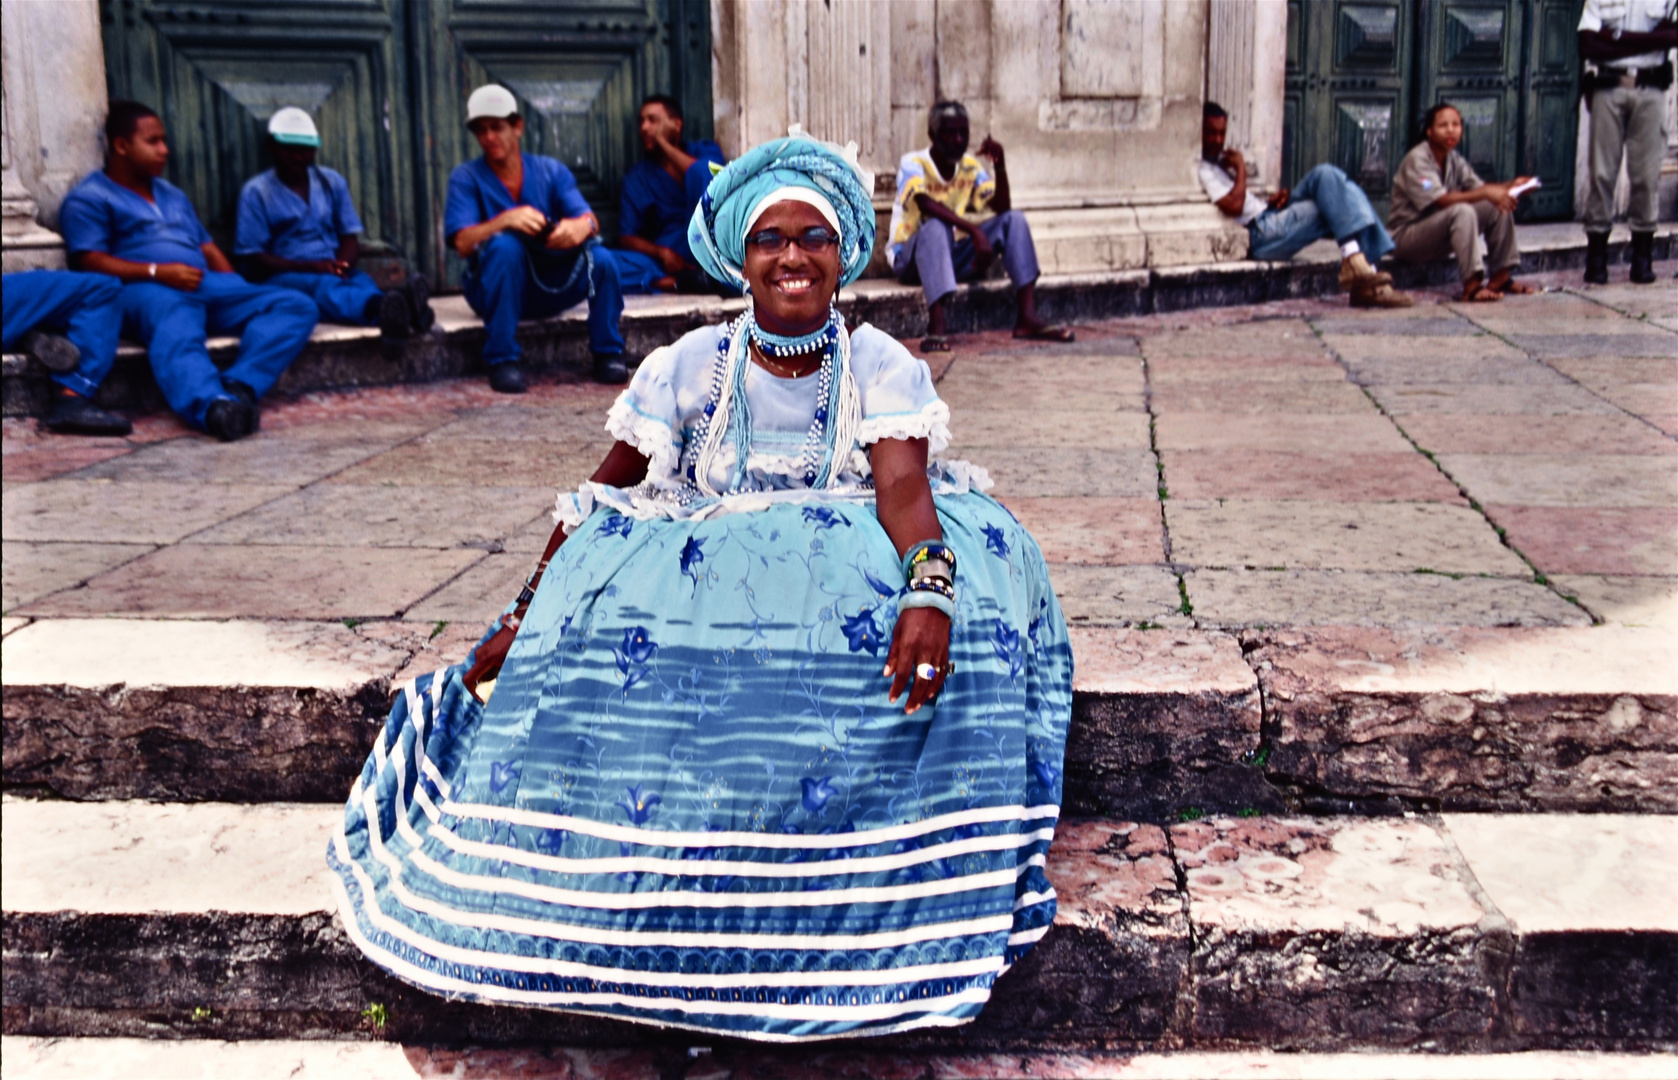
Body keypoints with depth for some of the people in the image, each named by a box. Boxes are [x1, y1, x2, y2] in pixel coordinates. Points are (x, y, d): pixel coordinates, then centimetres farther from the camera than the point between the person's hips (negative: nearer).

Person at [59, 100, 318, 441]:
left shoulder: (173, 195, 35)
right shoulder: (88, 198, 11)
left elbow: (209, 250, 29)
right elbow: (91, 261, -4)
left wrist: (242, 294, 9)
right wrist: (157, 271, -18)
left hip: (207, 286, 7)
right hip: (144, 289, -7)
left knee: (298, 306, -15)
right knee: (177, 328, -44)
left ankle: (239, 385, -39)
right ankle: (212, 406, -73)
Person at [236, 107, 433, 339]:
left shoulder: (332, 182, 14)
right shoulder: (256, 192, 1)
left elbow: (351, 240, 10)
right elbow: (255, 261, -5)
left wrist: (339, 266, -15)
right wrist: (310, 266, -18)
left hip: (333, 273, 4)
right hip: (283, 277, -4)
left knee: (363, 282, -32)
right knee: (325, 286, -38)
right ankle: (384, 308, -74)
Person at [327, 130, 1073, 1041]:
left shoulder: (883, 369, -6)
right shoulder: (690, 368, -3)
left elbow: (905, 487, -23)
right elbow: (600, 500, 0)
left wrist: (928, 591, -44)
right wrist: (524, 618, -7)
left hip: (848, 573, 0)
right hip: (703, 579, 0)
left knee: (973, 573, -29)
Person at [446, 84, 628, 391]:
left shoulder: (552, 171, 8)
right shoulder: (466, 179, 1)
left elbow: (590, 221, -7)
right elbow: (463, 243, -14)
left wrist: (581, 226, -33)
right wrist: (506, 220, -33)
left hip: (551, 286, 2)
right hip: (495, 290, -2)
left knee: (602, 259, -25)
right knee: (504, 245, -34)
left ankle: (607, 354, -4)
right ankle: (502, 361, -30)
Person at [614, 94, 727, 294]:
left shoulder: (705, 150, 12)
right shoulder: (637, 176, 15)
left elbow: (706, 173, -14)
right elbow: (627, 237, 7)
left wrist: (664, 144, -4)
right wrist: (662, 252, -13)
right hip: (668, 257, 1)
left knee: (700, 170, -22)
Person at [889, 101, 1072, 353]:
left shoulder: (972, 168, 6)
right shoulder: (913, 163, -12)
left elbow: (1002, 208, -3)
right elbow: (925, 204, -31)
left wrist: (1000, 165, -16)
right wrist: (974, 231, -40)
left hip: (955, 258, 6)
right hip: (911, 260, -6)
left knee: (1013, 219, -12)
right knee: (936, 226, -38)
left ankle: (1027, 318, -26)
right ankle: (936, 328, -52)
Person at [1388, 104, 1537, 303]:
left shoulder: (1454, 159, 8)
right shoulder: (1417, 160, -19)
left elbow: (1478, 188, 2)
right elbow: (1441, 200, -29)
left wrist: (1510, 186, -16)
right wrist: (1486, 193, -35)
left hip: (1440, 236, 9)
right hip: (1406, 237, -9)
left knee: (1498, 206, -3)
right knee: (1463, 211, -33)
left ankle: (1501, 277, 0)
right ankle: (1472, 285, -36)